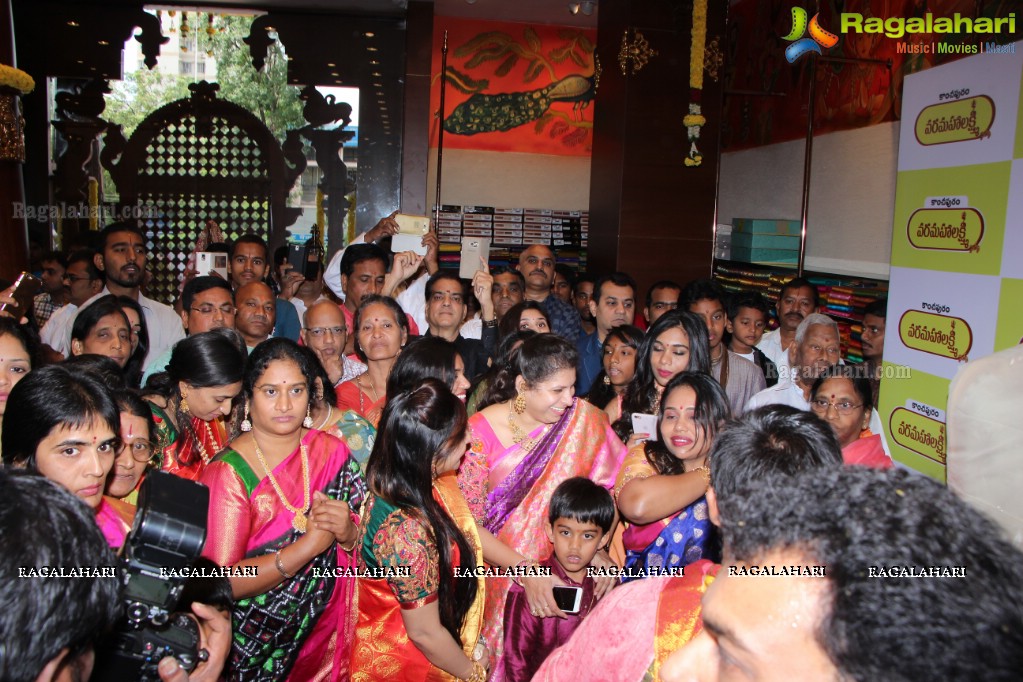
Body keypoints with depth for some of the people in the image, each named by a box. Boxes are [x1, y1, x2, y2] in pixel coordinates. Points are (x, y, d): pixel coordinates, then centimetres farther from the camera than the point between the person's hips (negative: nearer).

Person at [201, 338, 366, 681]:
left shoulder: (332, 452, 0)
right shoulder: (228, 473, -11)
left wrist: (348, 532, -17)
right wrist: (309, 545, -20)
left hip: (329, 631, 3)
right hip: (258, 646, -3)